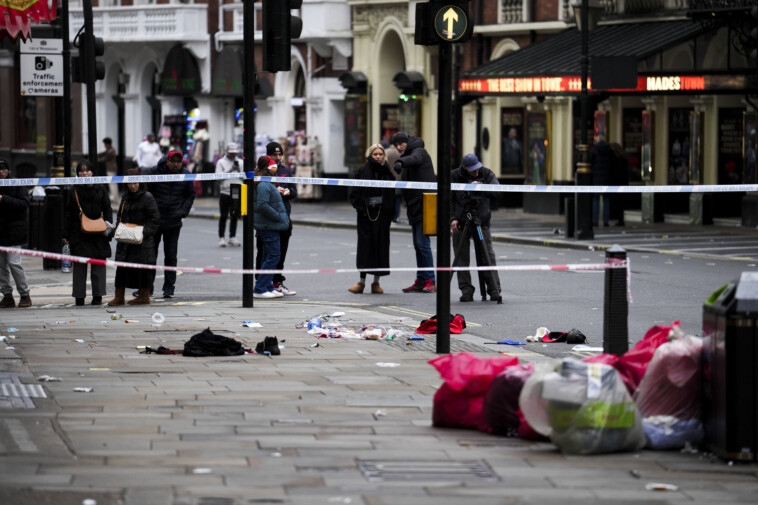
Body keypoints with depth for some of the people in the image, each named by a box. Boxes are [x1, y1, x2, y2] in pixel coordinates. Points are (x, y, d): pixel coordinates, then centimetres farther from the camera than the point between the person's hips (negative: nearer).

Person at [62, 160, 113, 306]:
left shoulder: (100, 189, 7)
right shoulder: (73, 191, 6)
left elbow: (107, 209, 11)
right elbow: (67, 213, 6)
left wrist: (108, 224, -4)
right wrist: (66, 234, 1)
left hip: (98, 232, 0)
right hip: (78, 233, 0)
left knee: (98, 266, 1)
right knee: (79, 266, 2)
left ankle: (98, 296, 7)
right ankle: (79, 297, 6)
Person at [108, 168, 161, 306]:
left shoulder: (147, 198, -7)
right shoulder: (125, 197, 13)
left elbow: (155, 219, -9)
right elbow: (120, 216, 22)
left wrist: (145, 232, -18)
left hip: (143, 241, -6)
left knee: (143, 268, -1)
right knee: (122, 267, 4)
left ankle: (144, 296, 10)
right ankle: (119, 297, 8)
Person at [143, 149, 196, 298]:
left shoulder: (186, 176, 0)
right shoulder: (155, 173, -7)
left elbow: (190, 196, 12)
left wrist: (183, 212, -2)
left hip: (174, 223, 1)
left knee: (171, 256, 4)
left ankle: (169, 287, 12)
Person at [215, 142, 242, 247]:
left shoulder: (240, 162, 13)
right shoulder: (221, 162, 3)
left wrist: (238, 170, -10)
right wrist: (230, 170, -15)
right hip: (225, 192, -3)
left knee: (234, 216, 6)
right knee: (223, 216, -1)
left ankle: (232, 237, 12)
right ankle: (221, 238, 3)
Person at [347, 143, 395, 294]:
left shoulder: (387, 173, 7)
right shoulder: (364, 171, 1)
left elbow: (392, 196, 8)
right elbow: (355, 193, 0)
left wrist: (390, 215, -1)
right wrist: (361, 207, -12)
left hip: (382, 213, 2)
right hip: (366, 214, -2)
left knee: (381, 245, 1)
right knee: (365, 246, -2)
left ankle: (376, 282, 8)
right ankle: (362, 281, 4)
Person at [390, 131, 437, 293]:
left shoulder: (419, 151, -5)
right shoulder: (408, 155, 22)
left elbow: (414, 159, -31)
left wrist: (401, 162, -50)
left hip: (424, 205, -10)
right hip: (414, 207, 10)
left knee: (422, 243, -12)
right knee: (417, 244, 11)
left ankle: (430, 281, -10)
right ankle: (421, 281, 15)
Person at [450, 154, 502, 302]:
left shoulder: (486, 174, 1)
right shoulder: (454, 176, -2)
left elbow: (496, 191, -10)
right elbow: (449, 199, 0)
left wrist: (480, 185, -23)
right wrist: (452, 218, -10)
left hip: (481, 221, 0)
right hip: (460, 222, 0)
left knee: (488, 256, -4)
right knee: (462, 258, 0)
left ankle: (494, 290, -2)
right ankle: (466, 291, 5)